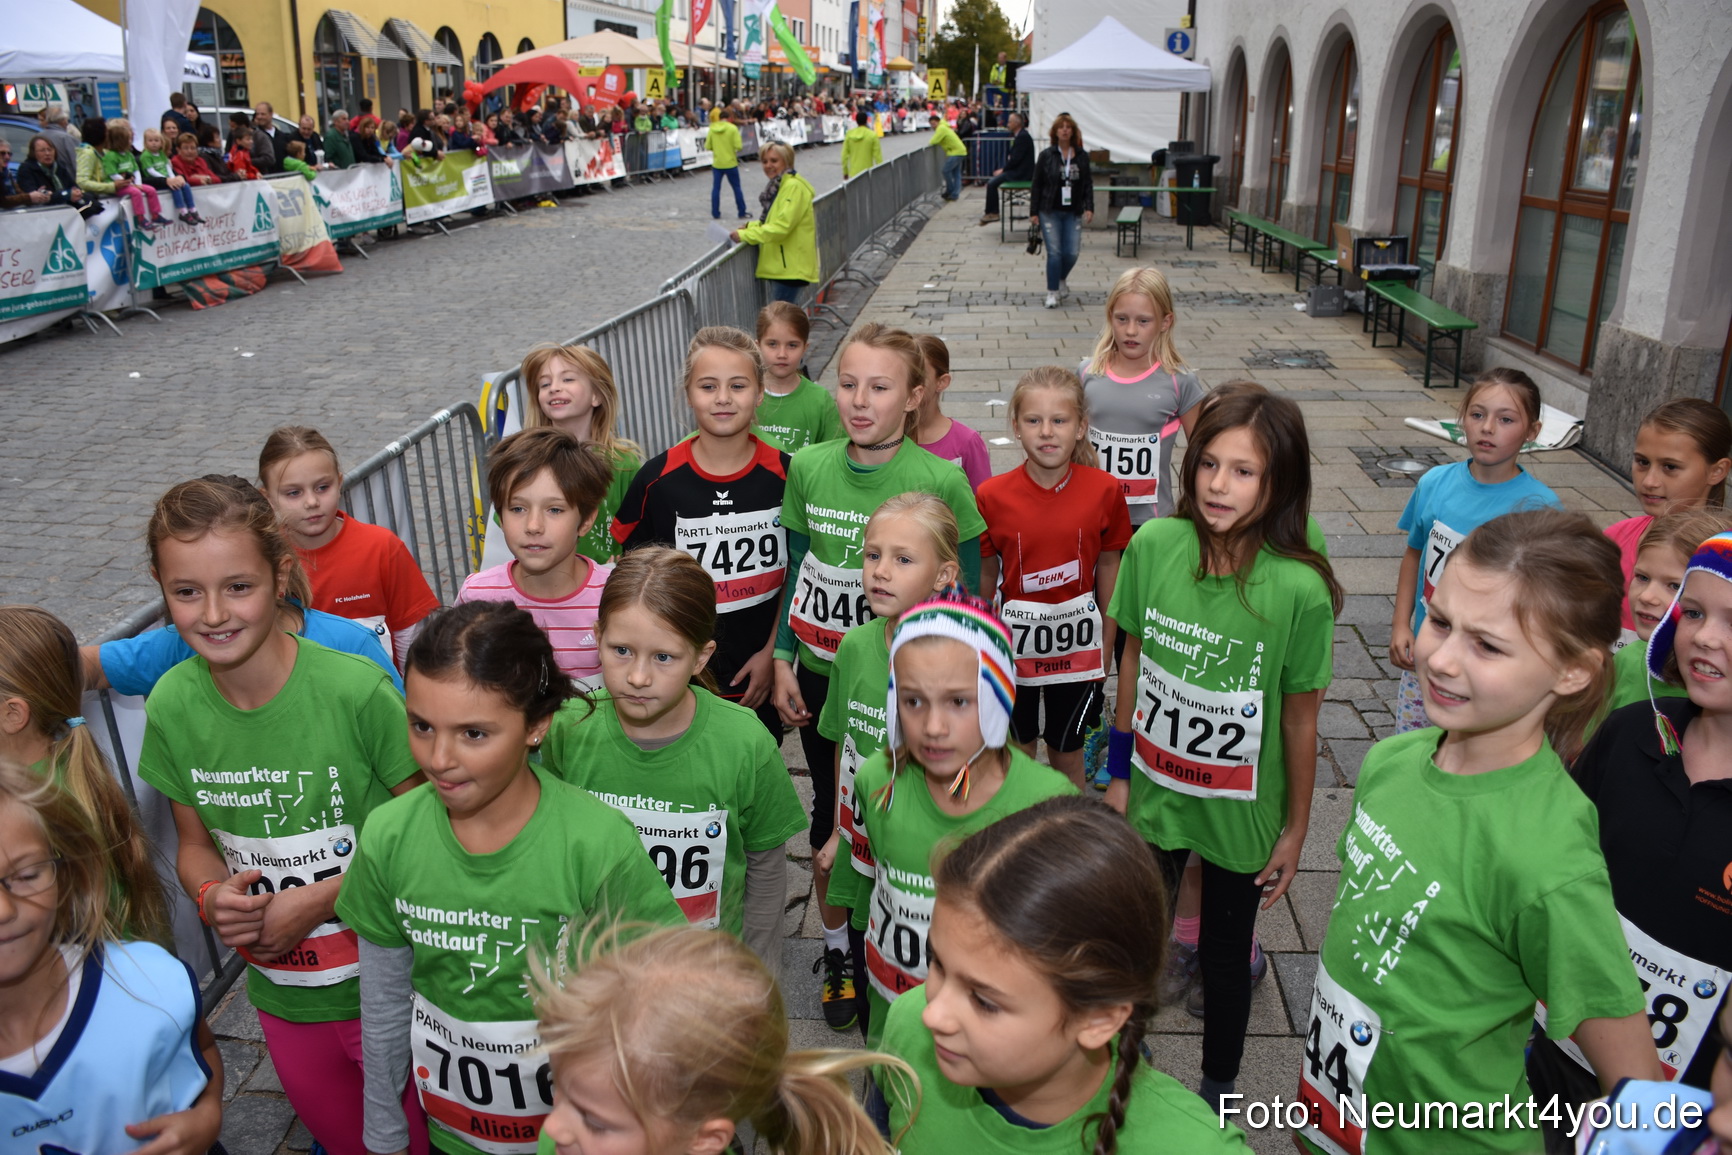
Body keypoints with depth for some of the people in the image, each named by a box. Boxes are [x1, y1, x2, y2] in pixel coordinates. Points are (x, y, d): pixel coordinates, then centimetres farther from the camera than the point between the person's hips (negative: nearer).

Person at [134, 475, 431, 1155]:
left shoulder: (355, 690, -24)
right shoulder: (173, 704, -9)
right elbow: (195, 839, 5)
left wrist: (322, 898, -20)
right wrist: (209, 895, -15)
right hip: (281, 999, 4)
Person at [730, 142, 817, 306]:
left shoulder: (794, 186, -14)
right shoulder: (777, 186, 17)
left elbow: (782, 226, -22)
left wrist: (745, 235, -17)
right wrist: (750, 226, 7)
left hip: (790, 267, -10)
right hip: (779, 266, 10)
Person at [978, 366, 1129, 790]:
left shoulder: (1103, 491, -11)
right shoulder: (992, 496, -13)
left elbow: (1108, 568, 0)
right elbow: (986, 575, -2)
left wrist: (1105, 651, 4)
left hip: (1076, 648, 0)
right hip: (1013, 646, 0)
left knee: (1067, 755, 16)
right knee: (1017, 752, 18)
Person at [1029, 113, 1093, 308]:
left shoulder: (1082, 156, 5)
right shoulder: (1046, 155, -2)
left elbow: (1087, 184, 8)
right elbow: (1036, 185, 0)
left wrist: (1089, 207, -4)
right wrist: (1033, 212, -4)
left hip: (1073, 212, 2)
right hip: (1050, 212, -2)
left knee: (1072, 252, 0)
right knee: (1054, 252, -6)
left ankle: (1062, 277, 32)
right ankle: (1052, 292, 5)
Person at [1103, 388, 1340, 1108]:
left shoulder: (1299, 588, -22)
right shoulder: (1156, 544, -13)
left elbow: (1300, 720, -11)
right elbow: (1134, 659, -1)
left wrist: (1295, 830, -2)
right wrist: (1119, 774, 5)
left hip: (1239, 815, -2)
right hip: (1153, 794, 2)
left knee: (1224, 960, 17)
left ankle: (1217, 1091, 45)